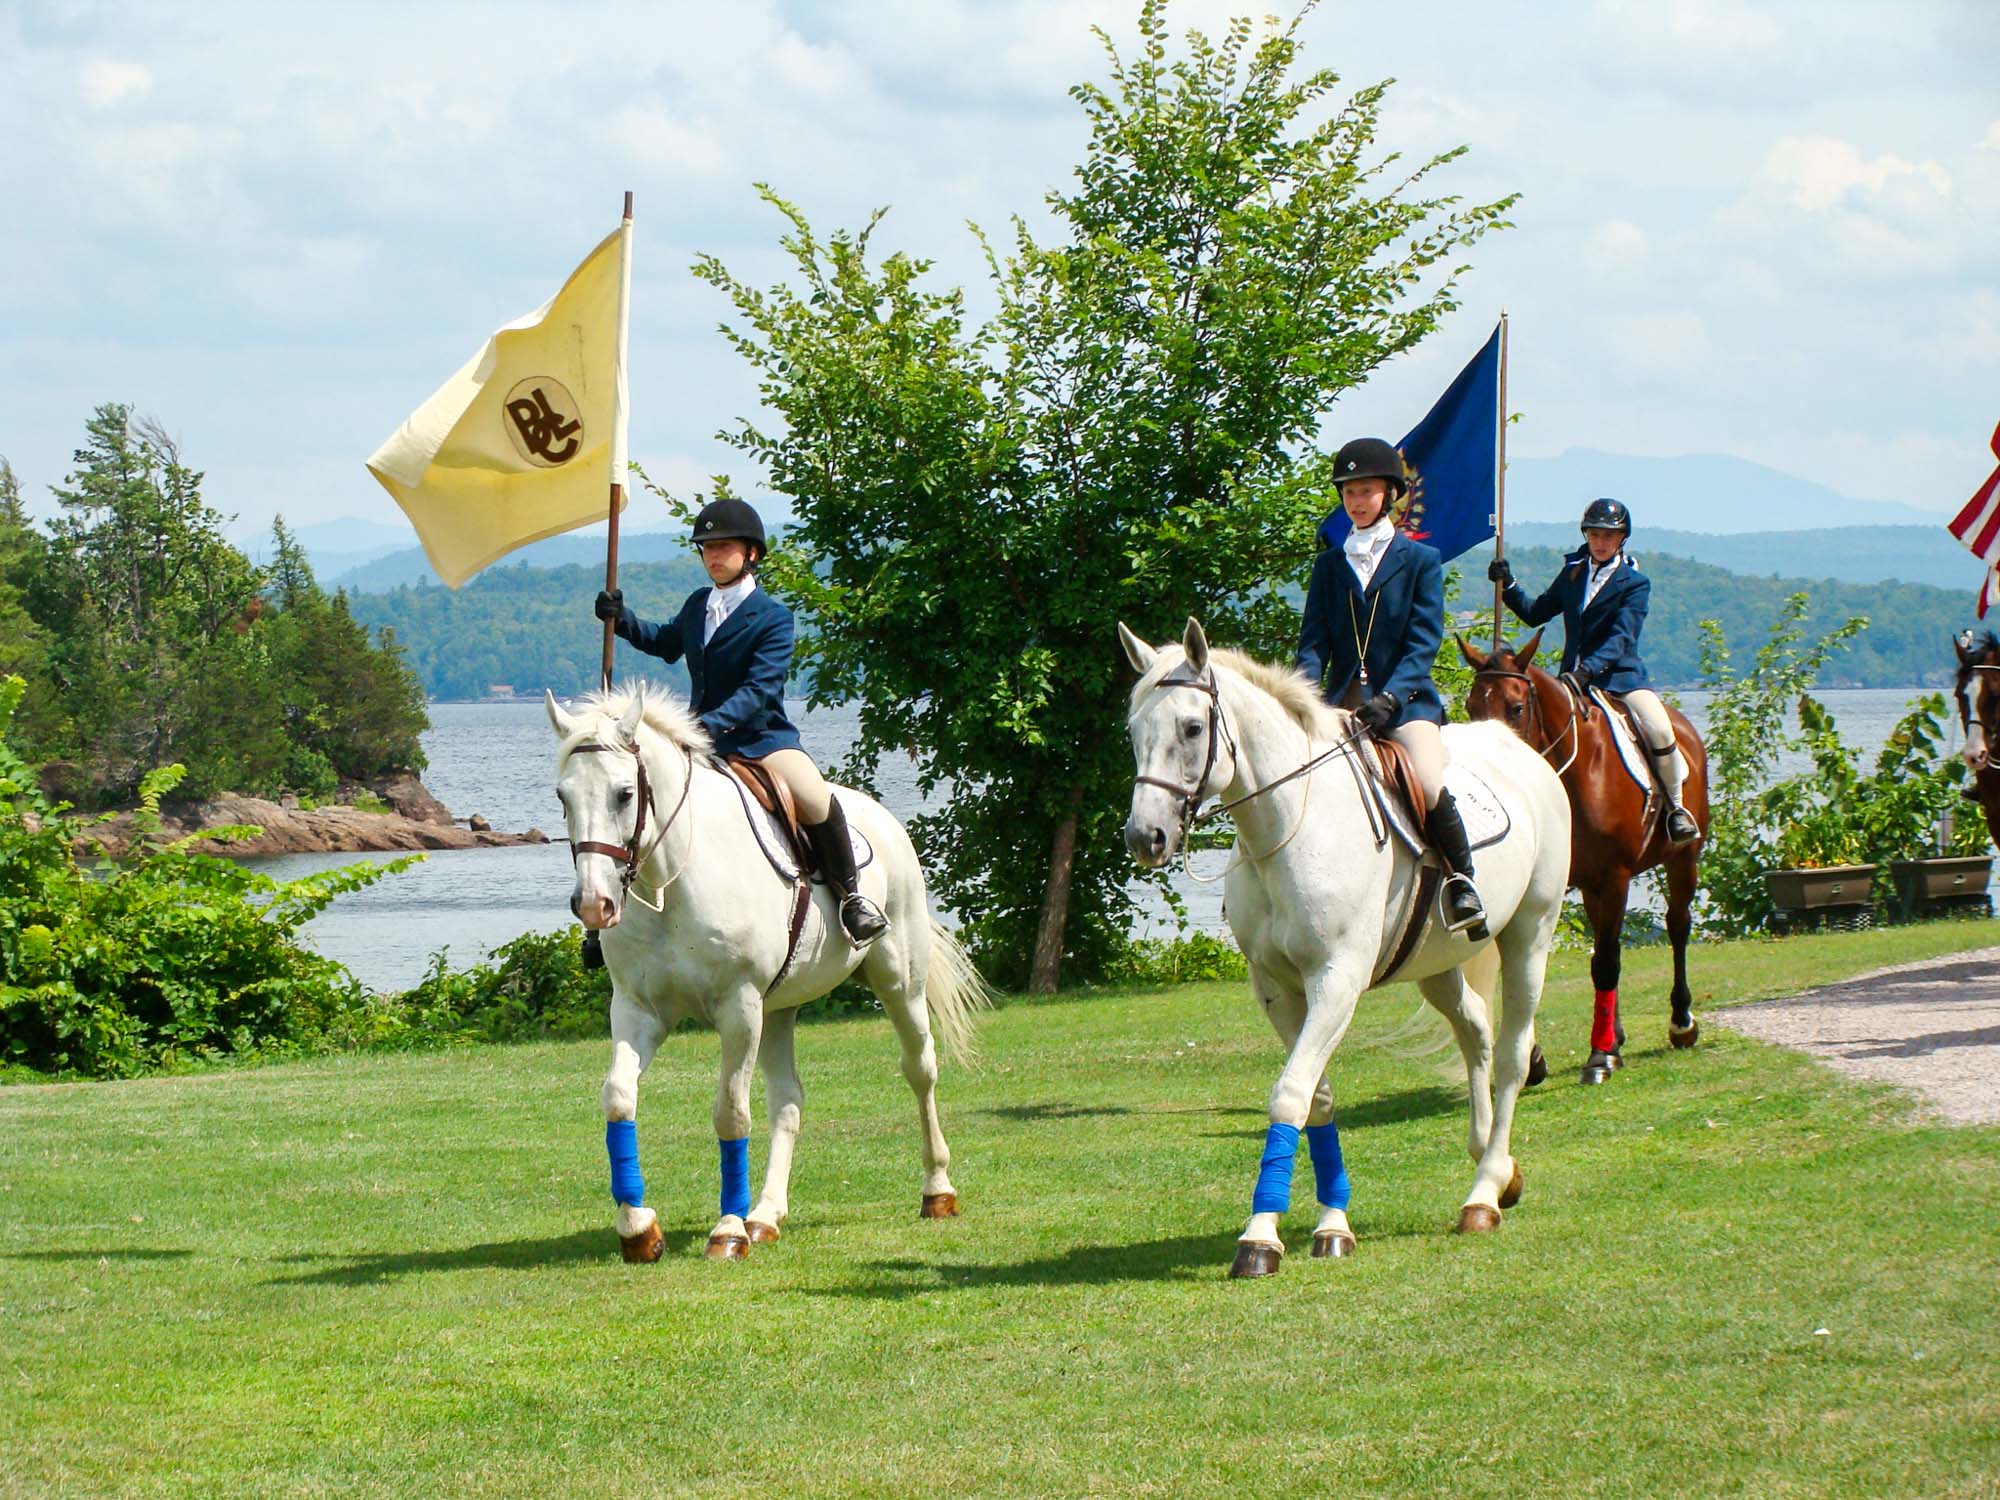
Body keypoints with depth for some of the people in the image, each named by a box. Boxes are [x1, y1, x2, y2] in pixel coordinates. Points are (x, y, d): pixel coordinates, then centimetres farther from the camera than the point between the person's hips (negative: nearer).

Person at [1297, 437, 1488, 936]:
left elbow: (1424, 641, -4)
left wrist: (1390, 697, -20)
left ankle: (1463, 882, -8)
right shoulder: (1329, 565, 15)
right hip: (1341, 703, 3)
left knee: (1430, 786, -26)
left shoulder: (1421, 560, 5)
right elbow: (1314, 641, 7)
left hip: (1406, 702, -3)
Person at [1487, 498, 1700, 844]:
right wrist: (1507, 585, 4)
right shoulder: (1573, 572, 12)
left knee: (1659, 731, -26)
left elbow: (1621, 638, -17)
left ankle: (1676, 809, -6)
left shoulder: (1634, 584, -4)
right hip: (1573, 677, 4)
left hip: (1619, 674, -4)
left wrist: (1588, 670, -32)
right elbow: (1535, 613, 20)